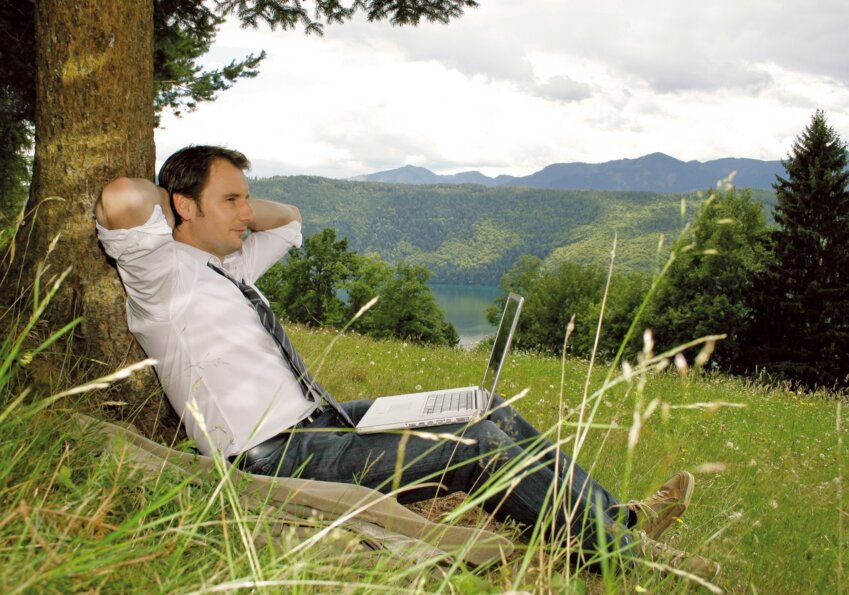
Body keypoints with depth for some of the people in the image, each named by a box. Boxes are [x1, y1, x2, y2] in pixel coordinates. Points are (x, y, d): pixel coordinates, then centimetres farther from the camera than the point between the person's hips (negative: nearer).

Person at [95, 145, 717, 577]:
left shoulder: (227, 267, 17)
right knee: (482, 445, -16)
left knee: (495, 413, 4)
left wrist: (231, 212, 18)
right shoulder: (164, 273, -9)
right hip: (279, 455, -10)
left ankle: (616, 515, 11)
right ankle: (627, 553, -3)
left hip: (323, 420, 10)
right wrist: (167, 199, -8)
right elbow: (120, 199, -31)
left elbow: (287, 218, 34)